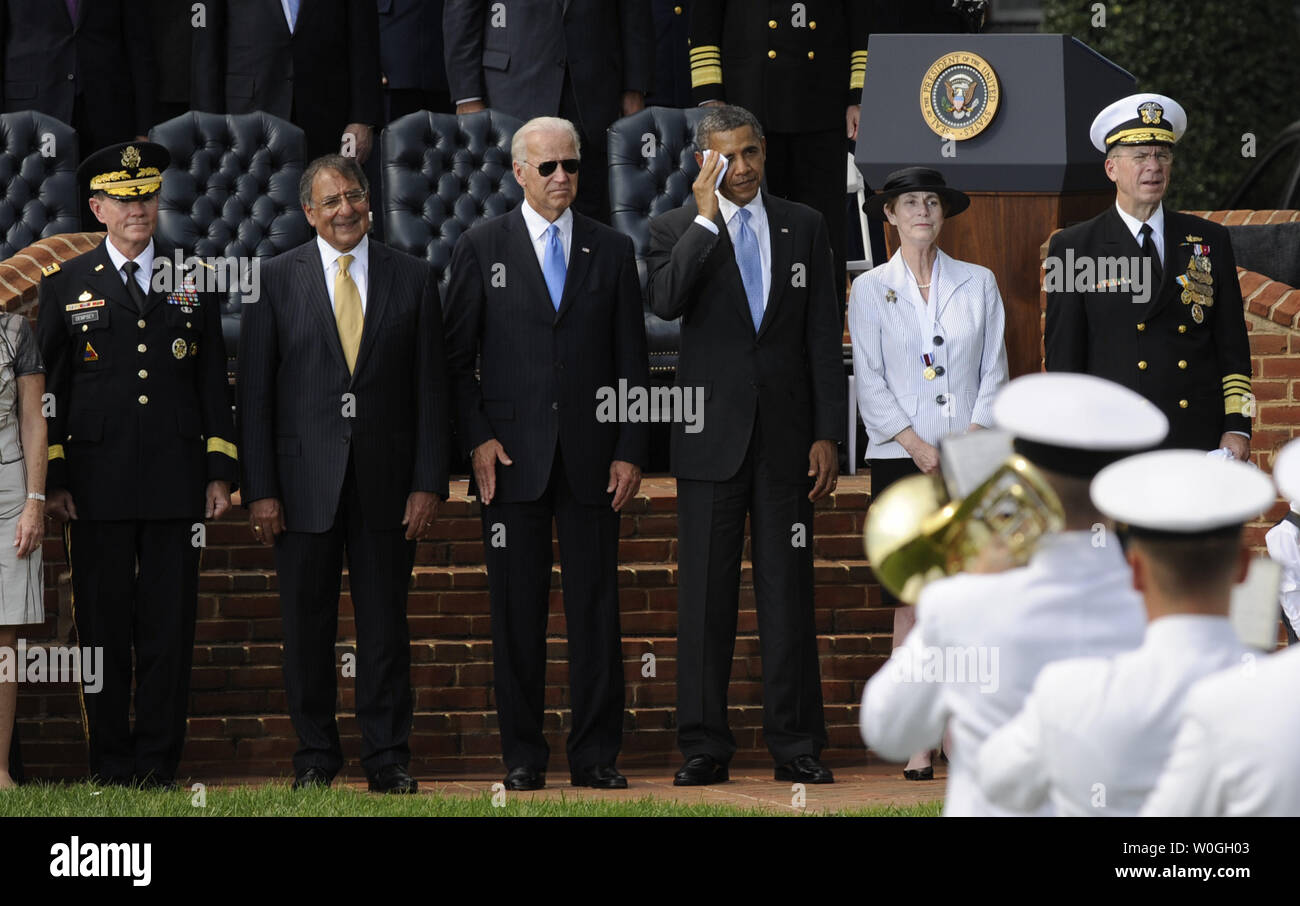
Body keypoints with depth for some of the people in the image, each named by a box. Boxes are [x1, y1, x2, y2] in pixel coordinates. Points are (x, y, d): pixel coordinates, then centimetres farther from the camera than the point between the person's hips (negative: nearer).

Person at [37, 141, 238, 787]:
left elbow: (213, 383, 13)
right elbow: (48, 389, 7)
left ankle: (158, 765, 4)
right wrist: (53, 480, 0)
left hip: (176, 485, 1)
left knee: (170, 626, -1)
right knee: (103, 627, 0)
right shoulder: (66, 285, 7)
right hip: (97, 486, -1)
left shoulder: (193, 283, 12)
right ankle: (110, 765, 7)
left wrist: (220, 473, 6)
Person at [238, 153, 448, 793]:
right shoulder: (276, 279, 3)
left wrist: (428, 482, -2)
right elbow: (255, 391, 1)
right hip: (304, 479, 0)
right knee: (307, 624, 3)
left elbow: (430, 388, 5)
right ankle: (315, 754, 13)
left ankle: (387, 757, 9)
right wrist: (259, 489, -5)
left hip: (387, 477, 1)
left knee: (384, 622, 3)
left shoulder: (413, 278, 6)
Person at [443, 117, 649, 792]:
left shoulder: (612, 251, 10)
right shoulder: (481, 249, 6)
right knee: (517, 611, 1)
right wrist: (476, 438, -6)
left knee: (595, 608, 0)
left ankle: (595, 754, 5)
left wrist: (631, 450, 1)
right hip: (511, 457, -1)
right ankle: (523, 754, 7)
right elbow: (457, 355, 5)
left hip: (592, 458, 1)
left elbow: (632, 359, 9)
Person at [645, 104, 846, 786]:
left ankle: (795, 744, 6)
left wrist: (827, 434, 0)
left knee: (787, 592, 3)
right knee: (705, 595, 0)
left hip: (786, 437, 1)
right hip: (710, 436, -1)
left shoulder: (804, 227, 9)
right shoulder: (677, 230, 4)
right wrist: (706, 217, -16)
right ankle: (704, 747, 4)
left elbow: (824, 336, 7)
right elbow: (664, 301, -17)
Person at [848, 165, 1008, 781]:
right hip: (900, 457, -1)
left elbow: (994, 370, 6)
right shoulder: (870, 290, 6)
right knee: (911, 602, -2)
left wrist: (969, 442, -7)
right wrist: (919, 447, -9)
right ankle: (918, 743, -1)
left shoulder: (978, 284, 9)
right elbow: (869, 383, 1)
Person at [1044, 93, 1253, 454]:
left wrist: (1237, 427, 3)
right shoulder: (1073, 248, 5)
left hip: (1202, 442, 2)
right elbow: (1062, 358, 3)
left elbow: (1233, 346, 13)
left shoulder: (1210, 241, 13)